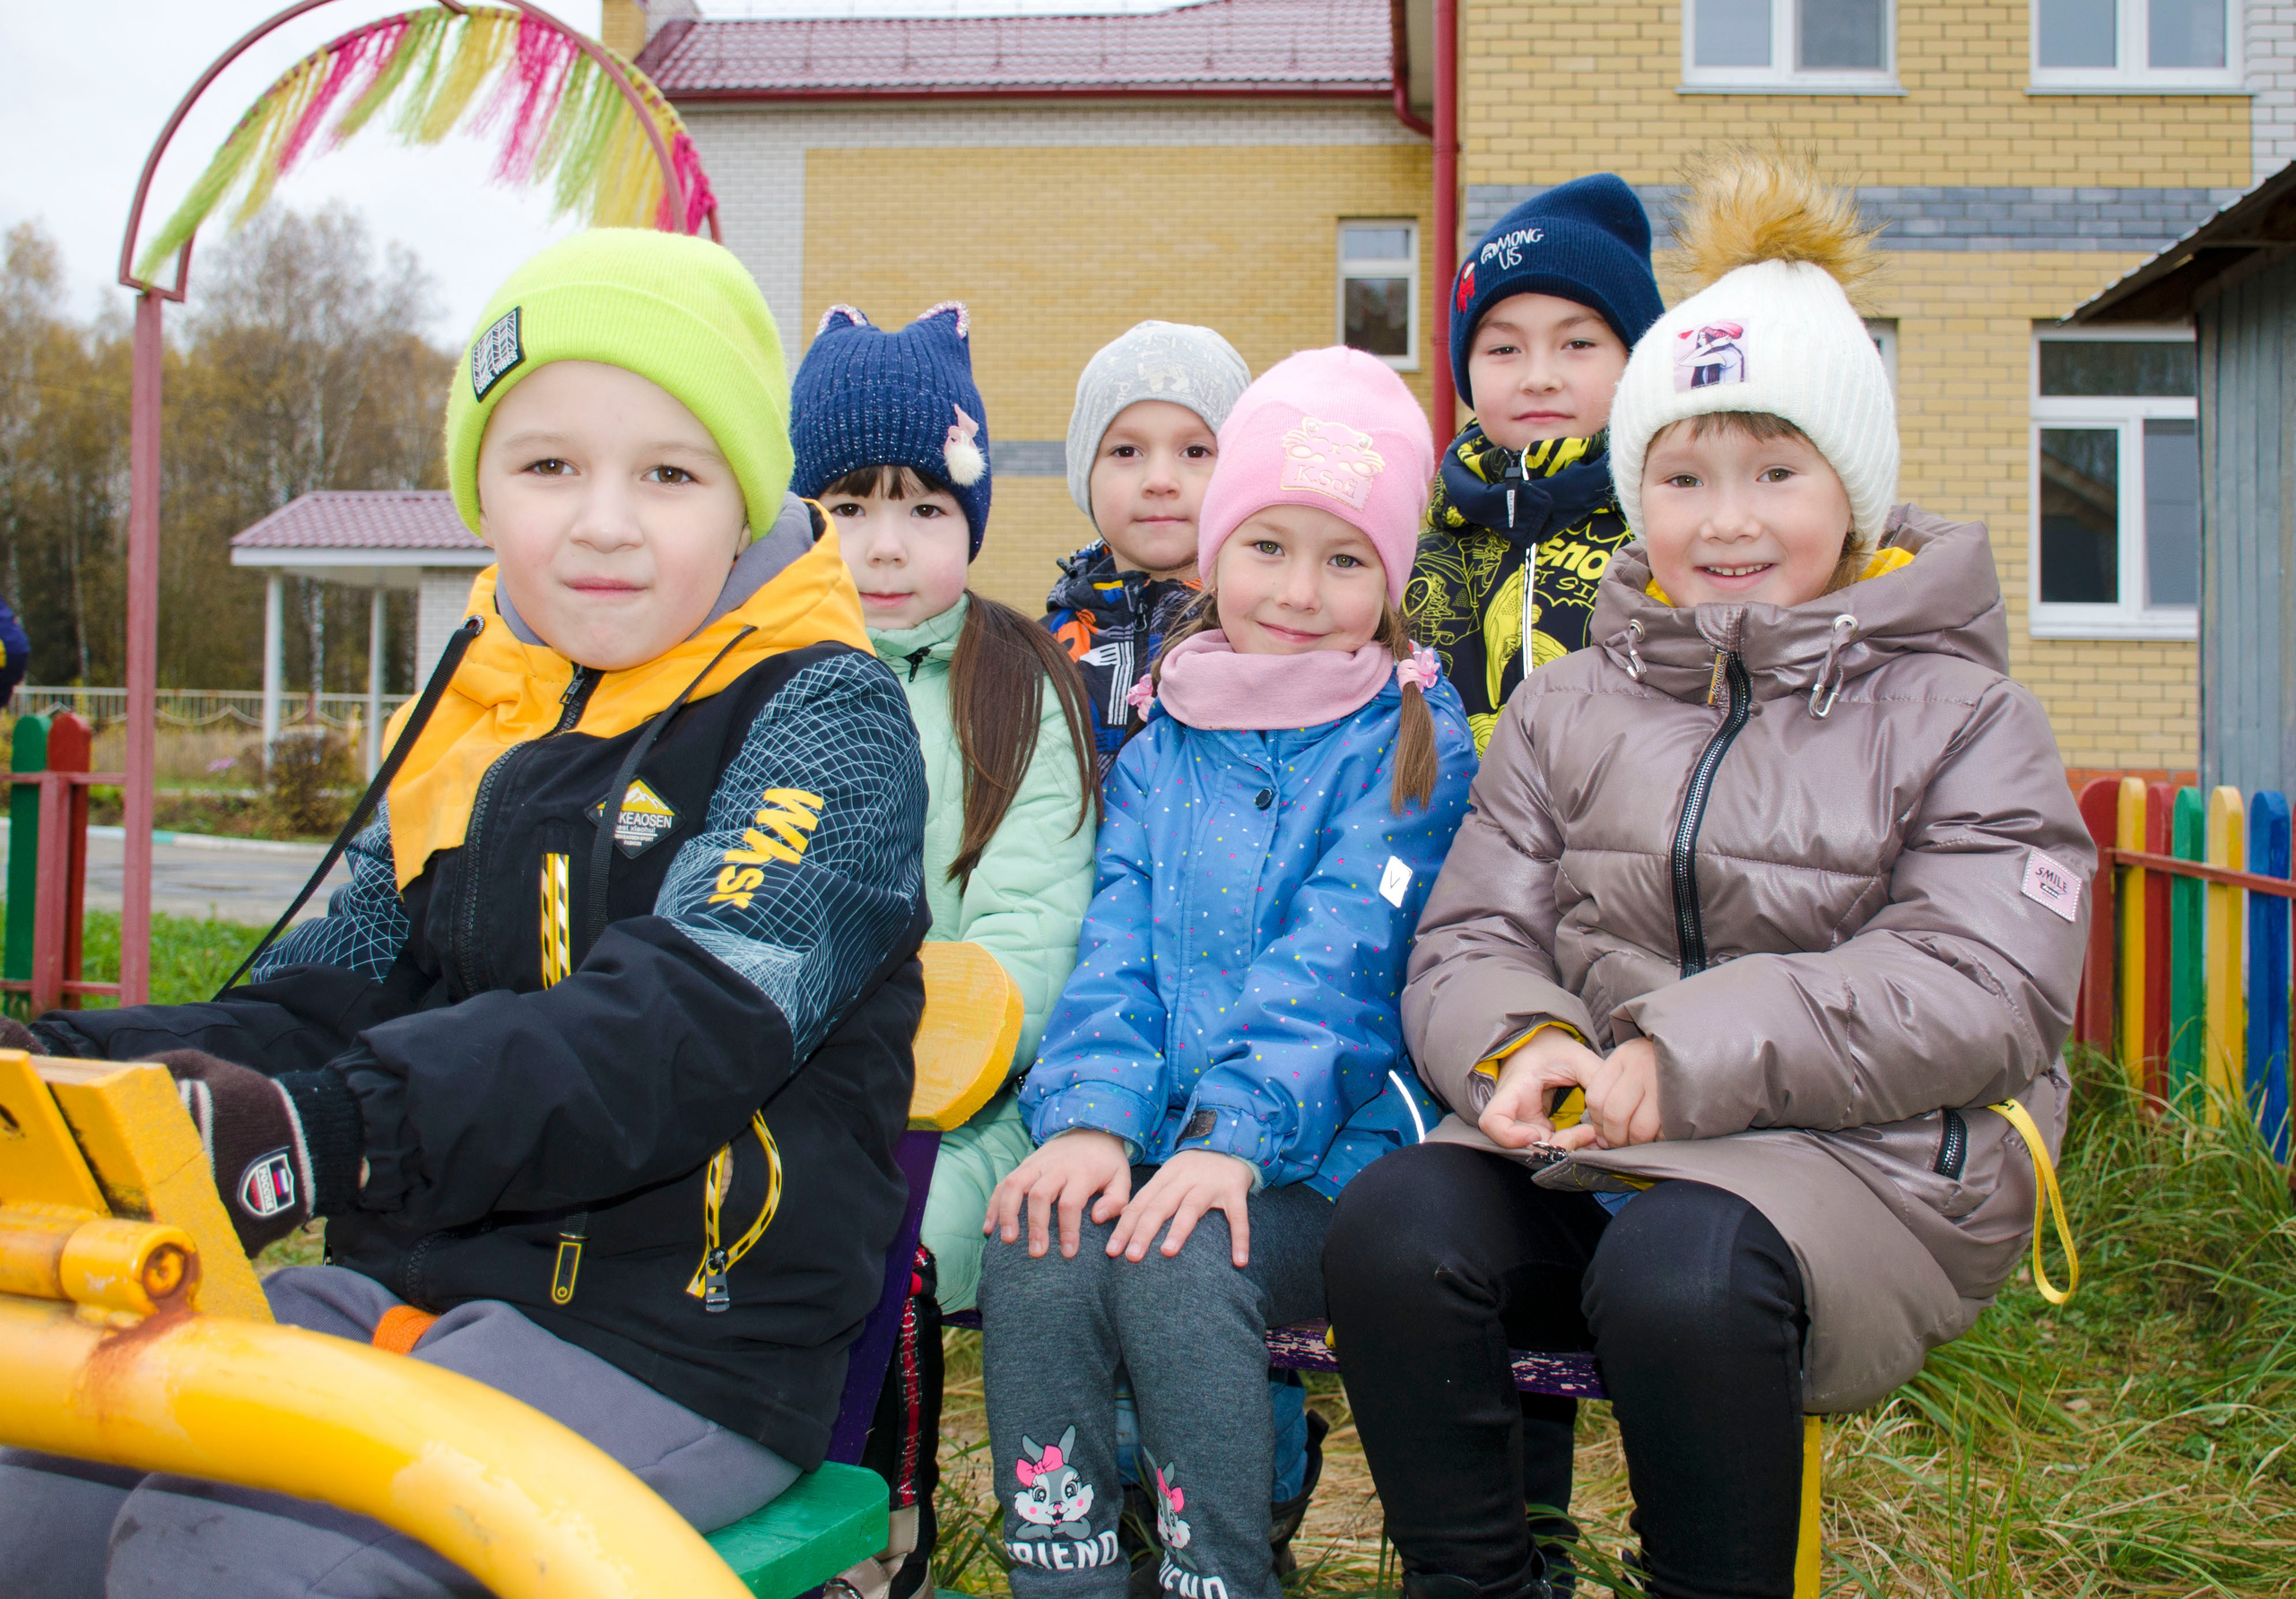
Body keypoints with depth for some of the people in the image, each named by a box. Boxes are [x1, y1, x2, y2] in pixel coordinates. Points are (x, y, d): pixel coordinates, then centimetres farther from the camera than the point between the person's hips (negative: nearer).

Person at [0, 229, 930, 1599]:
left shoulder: (827, 713, -10)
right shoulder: (482, 713, 12)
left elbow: (686, 1020, -25)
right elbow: (342, 985, 9)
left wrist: (329, 1133, -39)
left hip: (683, 1344, -6)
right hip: (412, 1286, 7)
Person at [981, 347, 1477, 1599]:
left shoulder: (1408, 738, 1)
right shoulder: (1164, 739, 14)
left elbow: (1338, 958, -11)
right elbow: (1119, 945, 5)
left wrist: (1236, 1136, -23)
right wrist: (1091, 1116, -12)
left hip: (1327, 1148, -4)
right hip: (1160, 1135, 4)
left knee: (1175, 1264, -29)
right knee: (1035, 1251, -23)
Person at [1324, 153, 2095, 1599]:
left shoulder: (1959, 716, 5)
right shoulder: (1568, 709, 16)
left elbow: (1981, 993, -8)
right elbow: (1472, 940, 10)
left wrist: (1698, 1056, -18)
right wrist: (1522, 1043, -15)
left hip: (1863, 1165, -3)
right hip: (1592, 1147, 3)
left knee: (1681, 1270, -35)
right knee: (1392, 1229, -26)